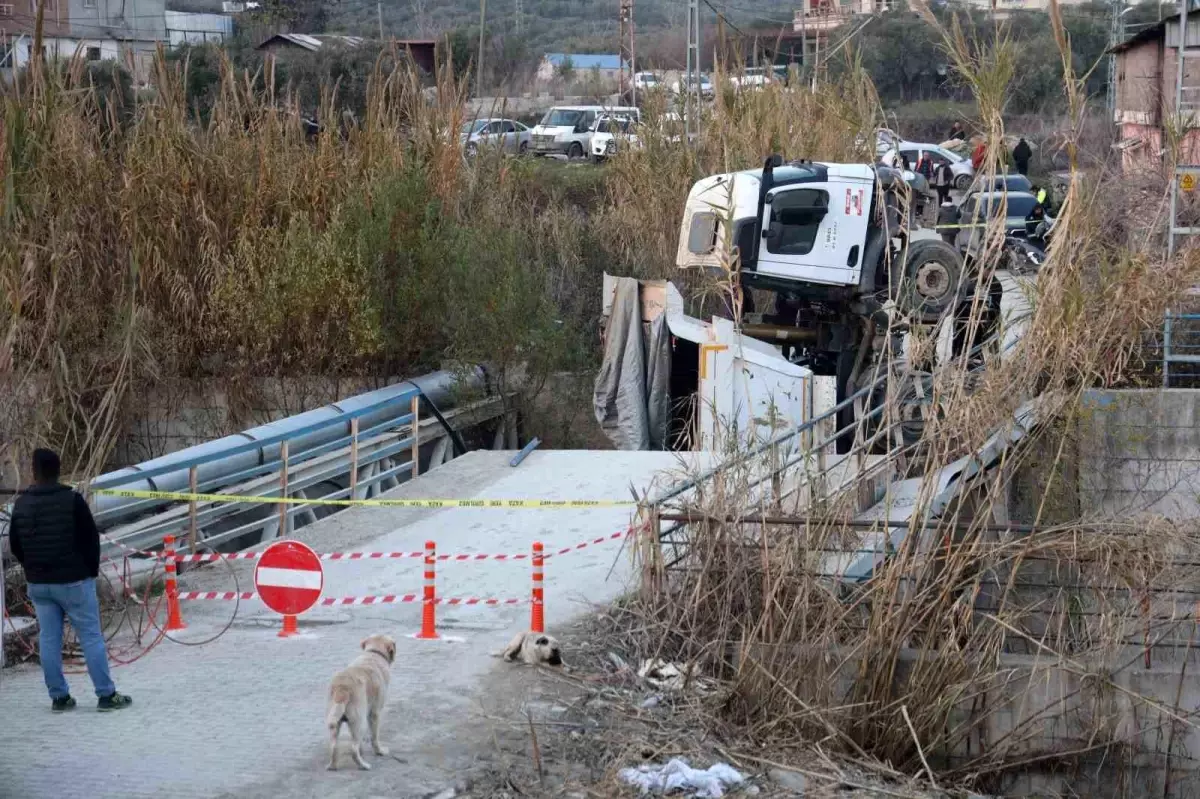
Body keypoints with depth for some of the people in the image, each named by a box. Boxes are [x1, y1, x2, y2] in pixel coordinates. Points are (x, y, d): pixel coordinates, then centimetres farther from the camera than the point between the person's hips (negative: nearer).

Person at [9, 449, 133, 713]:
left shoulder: (21, 504, 1)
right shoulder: (72, 501, -13)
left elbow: (15, 545, 9)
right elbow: (91, 538, -10)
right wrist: (91, 570, 4)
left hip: (38, 583, 4)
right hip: (73, 581, -4)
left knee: (48, 638, 10)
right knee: (91, 637, 1)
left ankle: (59, 697, 12)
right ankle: (106, 695, 1)